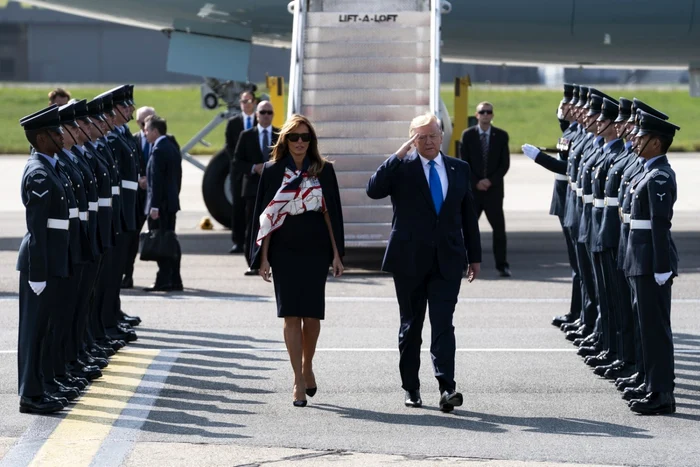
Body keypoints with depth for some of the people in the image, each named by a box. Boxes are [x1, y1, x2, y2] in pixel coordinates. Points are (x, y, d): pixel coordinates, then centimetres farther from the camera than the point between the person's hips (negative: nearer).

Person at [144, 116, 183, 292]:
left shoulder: (158, 150, -15)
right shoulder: (173, 149, 14)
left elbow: (156, 179, -19)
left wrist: (154, 206, -20)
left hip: (160, 203, -9)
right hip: (172, 201, 9)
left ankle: (163, 280, -7)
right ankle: (174, 280, 14)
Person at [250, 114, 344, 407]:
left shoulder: (323, 170, 5)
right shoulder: (273, 170, 3)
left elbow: (331, 213, 6)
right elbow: (266, 215, 3)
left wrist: (336, 254, 2)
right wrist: (263, 257, -2)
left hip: (315, 251, 1)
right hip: (284, 251, -1)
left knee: (312, 314, 1)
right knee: (291, 315, -4)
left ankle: (307, 367, 26)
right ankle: (299, 381, -1)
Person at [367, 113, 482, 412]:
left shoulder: (459, 169, 10)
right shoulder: (402, 168, 0)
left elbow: (469, 215, 14)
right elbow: (374, 190, -18)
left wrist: (474, 256, 12)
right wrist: (400, 154, -20)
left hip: (447, 261, 1)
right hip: (409, 260, -1)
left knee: (443, 324, -9)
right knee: (411, 326, 8)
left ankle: (447, 388, -17)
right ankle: (411, 388, 17)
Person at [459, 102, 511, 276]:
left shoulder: (501, 136, 5)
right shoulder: (468, 135, 4)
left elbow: (505, 163, 1)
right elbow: (464, 163, 2)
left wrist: (491, 180, -10)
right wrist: (476, 182, -9)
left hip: (494, 189, 0)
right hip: (472, 189, 0)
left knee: (499, 228, -2)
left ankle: (502, 265, 3)